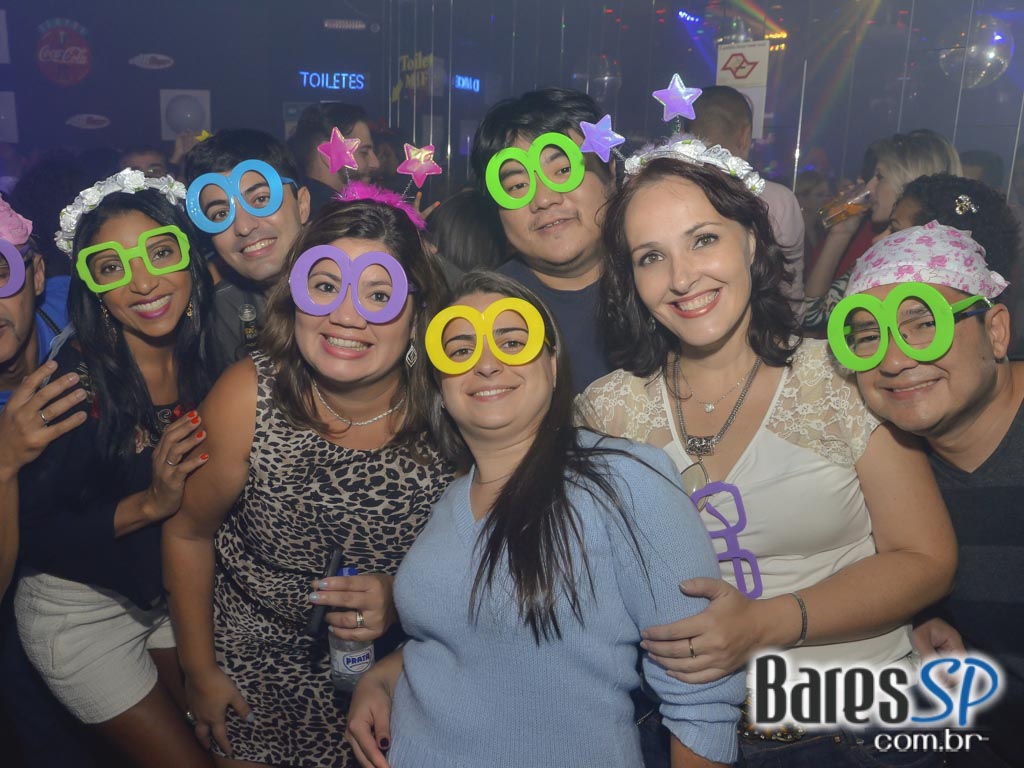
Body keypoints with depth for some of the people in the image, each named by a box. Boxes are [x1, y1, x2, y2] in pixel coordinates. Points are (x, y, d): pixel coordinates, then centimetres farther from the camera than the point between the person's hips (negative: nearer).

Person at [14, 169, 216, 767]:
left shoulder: (212, 357, -9)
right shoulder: (77, 379, -24)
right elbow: (30, 534, -20)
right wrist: (149, 504, -31)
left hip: (173, 597, 5)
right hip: (80, 612, -5)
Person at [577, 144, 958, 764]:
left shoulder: (846, 380, -7)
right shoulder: (605, 412, -3)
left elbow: (926, 561, -6)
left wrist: (763, 624, -17)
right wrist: (653, 628, -16)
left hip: (857, 713, 0)